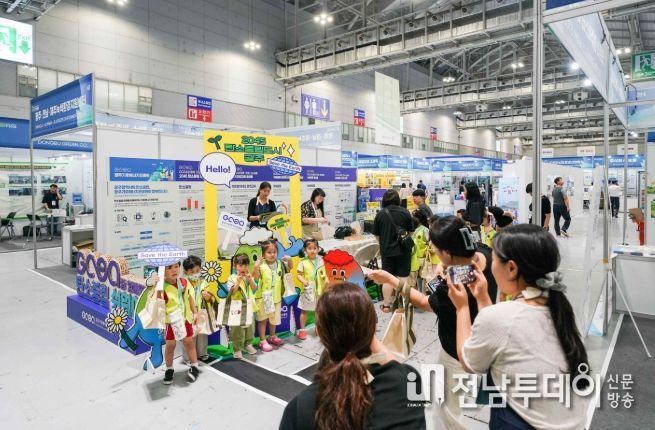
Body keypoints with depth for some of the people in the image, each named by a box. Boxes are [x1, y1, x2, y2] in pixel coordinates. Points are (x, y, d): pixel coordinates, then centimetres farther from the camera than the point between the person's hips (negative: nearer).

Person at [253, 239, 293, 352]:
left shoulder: (280, 263, -2)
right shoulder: (261, 265, -20)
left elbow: (290, 267, 13)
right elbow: (255, 277, -26)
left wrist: (289, 260, -6)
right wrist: (256, 267, -41)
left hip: (276, 296, 5)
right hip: (263, 297, -5)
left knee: (274, 318, 20)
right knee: (263, 319, 6)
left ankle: (272, 336, 40)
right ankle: (262, 341, 17)